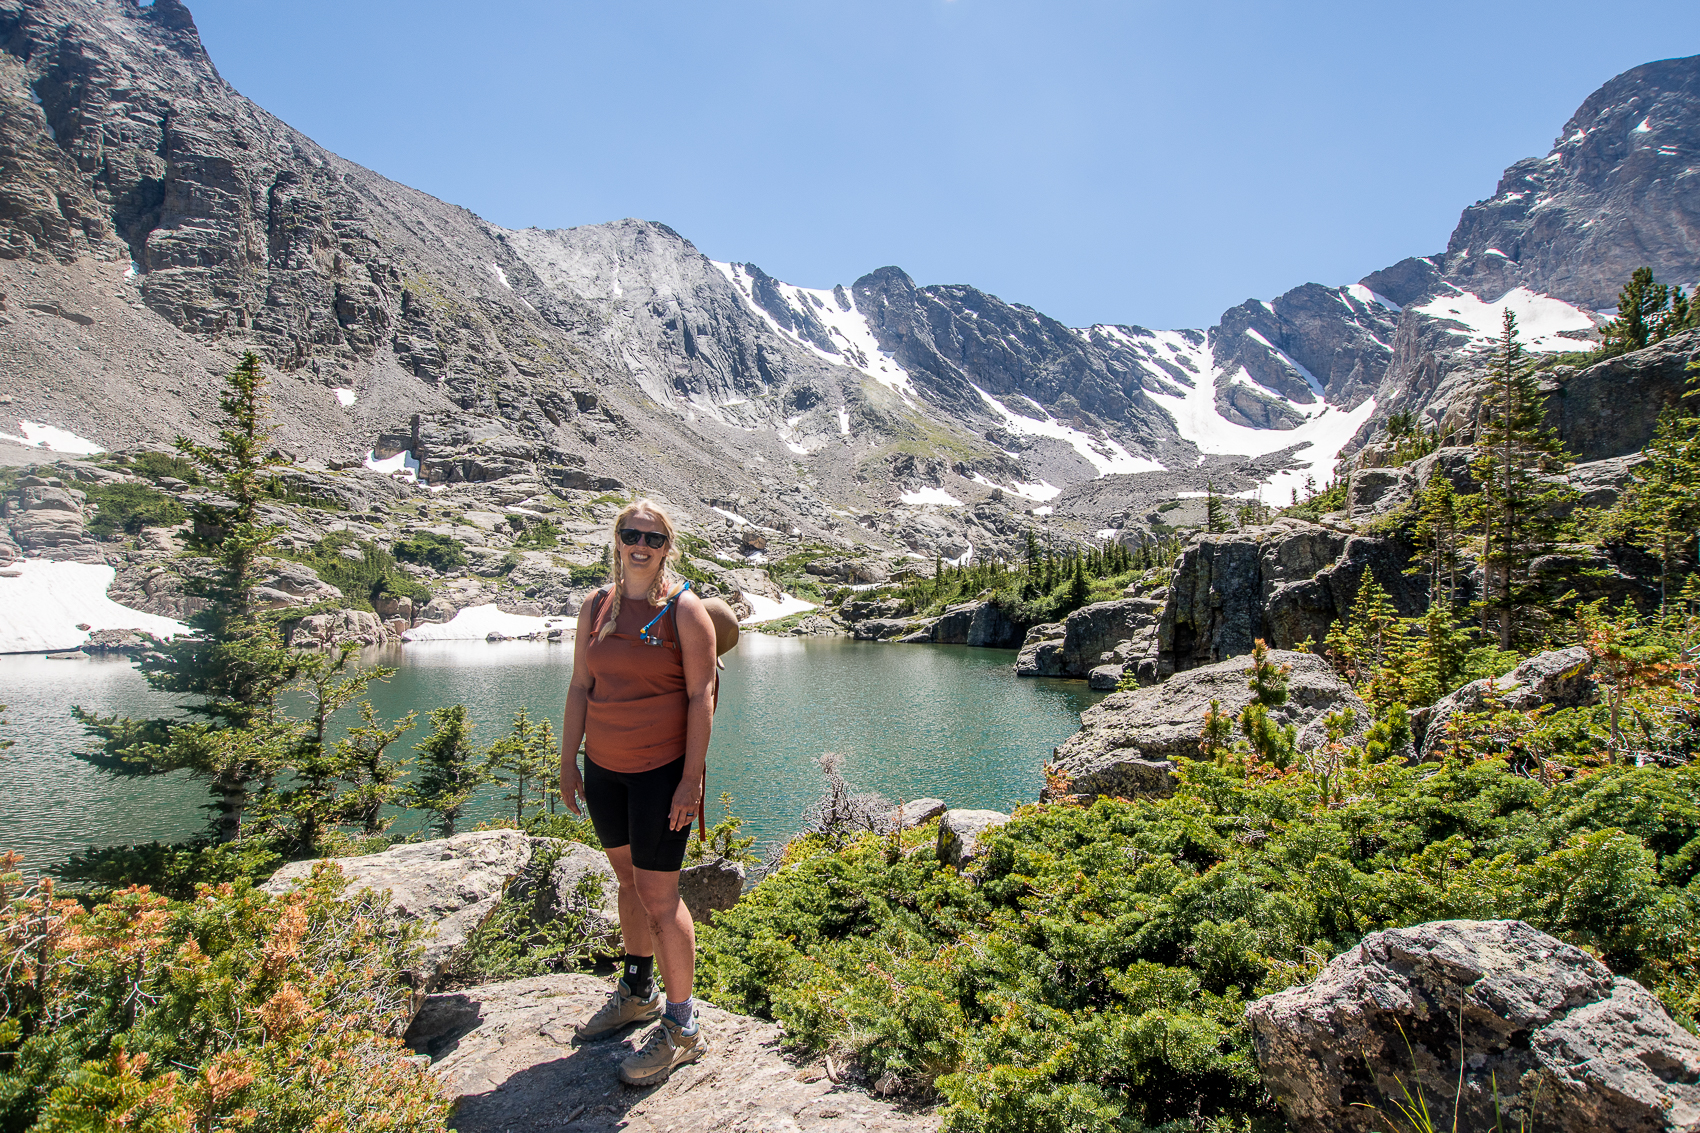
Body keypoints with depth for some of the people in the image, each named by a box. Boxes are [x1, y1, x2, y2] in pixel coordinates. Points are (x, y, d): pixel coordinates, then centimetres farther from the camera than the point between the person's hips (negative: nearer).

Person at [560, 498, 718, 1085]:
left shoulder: (685, 609, -9)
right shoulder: (597, 606, 6)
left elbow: (700, 697, -12)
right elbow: (580, 687, 9)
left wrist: (691, 778, -16)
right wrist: (568, 762, 7)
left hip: (662, 770, -5)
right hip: (604, 769, 6)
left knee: (658, 894, -3)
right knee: (629, 878, 19)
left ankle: (682, 1026, 13)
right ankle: (638, 991, 39)